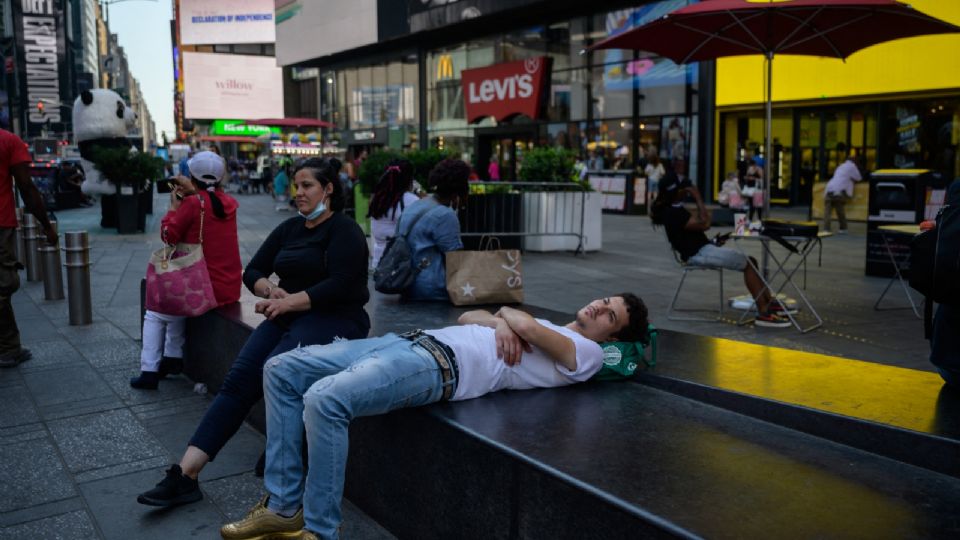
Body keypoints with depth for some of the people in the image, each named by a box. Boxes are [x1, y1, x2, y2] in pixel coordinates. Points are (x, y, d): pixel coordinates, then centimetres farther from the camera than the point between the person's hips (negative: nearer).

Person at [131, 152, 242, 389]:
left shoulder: (193, 203, -13)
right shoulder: (230, 202, 4)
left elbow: (169, 236, -7)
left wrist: (174, 206, 4)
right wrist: (193, 193, 15)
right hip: (231, 288, 6)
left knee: (154, 315, 17)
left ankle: (149, 372, 13)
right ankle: (173, 359, 31)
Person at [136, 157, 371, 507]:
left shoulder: (344, 230, -4)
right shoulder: (290, 228, 17)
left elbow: (338, 287, -17)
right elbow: (252, 272, 16)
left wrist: (287, 303, -19)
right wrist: (272, 291, -5)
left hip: (334, 319, -6)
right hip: (289, 316, 6)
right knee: (239, 377, -14)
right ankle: (186, 472, -19)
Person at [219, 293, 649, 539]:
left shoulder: (588, 353, 5)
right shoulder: (541, 326, 31)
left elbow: (525, 326, -11)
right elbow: (467, 317, 27)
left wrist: (507, 314, 11)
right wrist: (502, 320, 7)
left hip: (439, 366, -9)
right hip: (411, 341, 9)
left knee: (324, 399, -31)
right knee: (281, 371, 0)